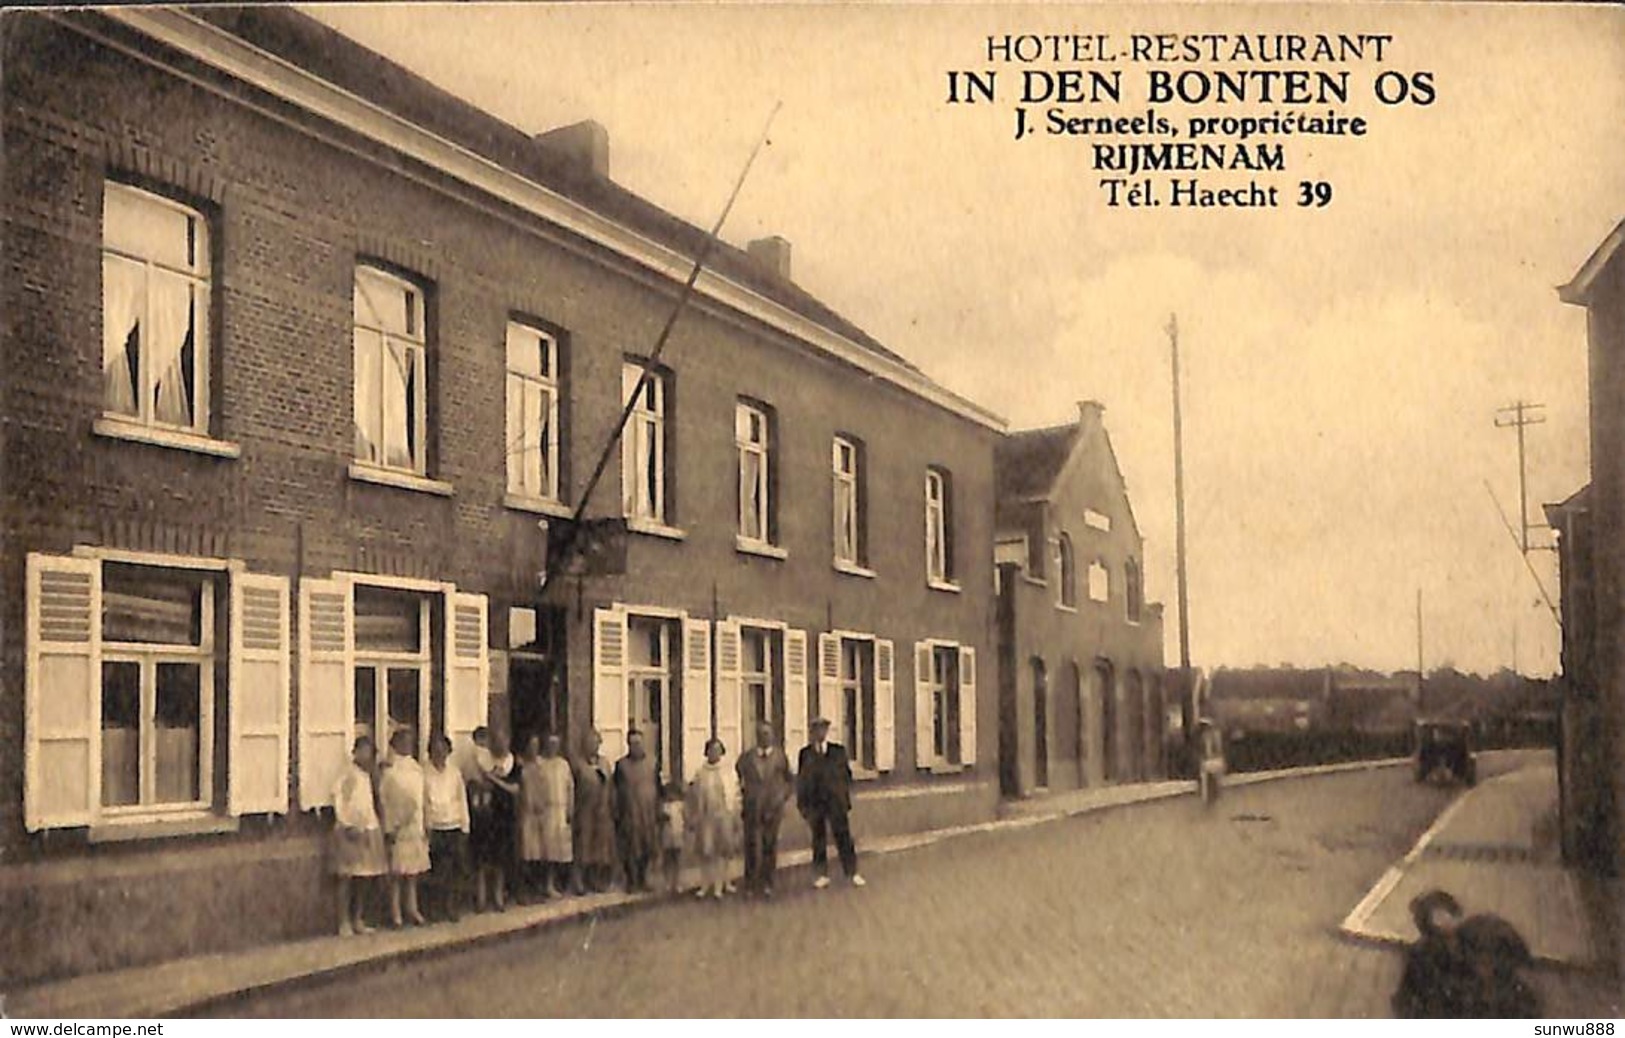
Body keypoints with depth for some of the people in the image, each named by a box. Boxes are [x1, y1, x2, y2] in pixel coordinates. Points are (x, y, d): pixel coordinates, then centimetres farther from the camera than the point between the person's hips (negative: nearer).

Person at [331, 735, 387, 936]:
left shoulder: (368, 775, 13)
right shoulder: (349, 775, -9)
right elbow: (339, 801, -15)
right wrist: (348, 826, -17)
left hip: (369, 830, 7)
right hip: (351, 831, -7)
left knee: (367, 877, 9)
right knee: (347, 877, -3)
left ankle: (357, 920, 19)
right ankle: (344, 922, 3)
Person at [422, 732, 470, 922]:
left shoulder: (455, 772, 7)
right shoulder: (425, 773, -2)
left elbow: (462, 799, 10)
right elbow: (422, 802, -1)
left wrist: (465, 826, 6)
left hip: (455, 827, 2)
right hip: (435, 828, -2)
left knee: (458, 870, -1)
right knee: (439, 872, 1)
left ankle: (455, 907, 8)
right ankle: (442, 907, 13)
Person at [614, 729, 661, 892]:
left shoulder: (652, 762, 6)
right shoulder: (621, 765, -1)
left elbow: (658, 787, 9)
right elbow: (616, 791, 2)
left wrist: (658, 810, 6)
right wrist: (616, 814, -1)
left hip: (649, 813, 2)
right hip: (629, 815, -2)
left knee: (648, 848, 7)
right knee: (630, 849, 0)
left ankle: (643, 878, 22)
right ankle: (631, 880, 12)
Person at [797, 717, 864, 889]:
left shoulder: (838, 750, 4)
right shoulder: (805, 753, 2)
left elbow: (847, 773, 7)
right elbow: (801, 779, 4)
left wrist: (845, 797, 2)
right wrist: (802, 804, 1)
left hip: (836, 801, 0)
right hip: (815, 802, 0)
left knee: (843, 836, 1)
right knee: (818, 839, 6)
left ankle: (853, 874, 9)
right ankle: (822, 875, 15)